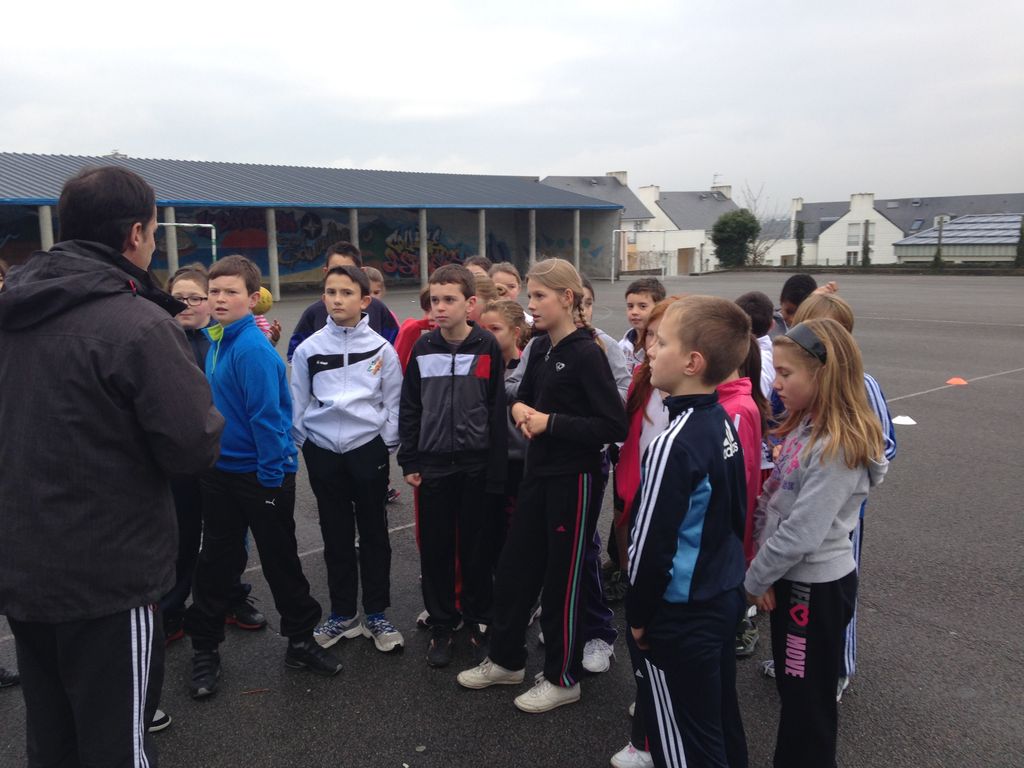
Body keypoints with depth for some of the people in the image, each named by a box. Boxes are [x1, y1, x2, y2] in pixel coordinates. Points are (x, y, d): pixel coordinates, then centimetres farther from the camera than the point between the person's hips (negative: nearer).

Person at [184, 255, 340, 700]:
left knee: (280, 561, 8)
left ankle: (301, 641, 26)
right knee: (215, 563, 15)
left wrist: (272, 475, -21)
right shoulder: (215, 343, 5)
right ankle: (205, 650, 30)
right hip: (221, 473, 7)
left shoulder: (253, 349, -19)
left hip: (261, 475, -7)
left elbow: (267, 416, -21)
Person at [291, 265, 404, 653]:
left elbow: (392, 402, 1)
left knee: (373, 533, 9)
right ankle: (343, 614, 26)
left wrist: (387, 446, -3)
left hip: (368, 450, -1)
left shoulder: (381, 348, -3)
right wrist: (297, 446, 2)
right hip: (323, 452, 1)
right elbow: (298, 404, 5)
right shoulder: (308, 348, 0)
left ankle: (377, 615, 23)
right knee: (336, 536, 12)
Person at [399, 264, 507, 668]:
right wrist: (409, 462, 2)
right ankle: (441, 626, 23)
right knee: (435, 548, 8)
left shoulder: (488, 348, -5)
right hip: (433, 464, 2)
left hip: (475, 465, -2)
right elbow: (409, 409, 6)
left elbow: (497, 411, -4)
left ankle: (478, 621, 26)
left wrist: (496, 470, -6)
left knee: (476, 548, 9)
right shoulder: (422, 349, 2)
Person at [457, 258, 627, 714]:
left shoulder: (586, 354, -16)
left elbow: (614, 426, -21)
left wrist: (551, 423, -20)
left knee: (562, 579, 6)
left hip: (574, 481, -8)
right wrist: (520, 409, -3)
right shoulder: (540, 348, 6)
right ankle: (506, 659, 34)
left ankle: (563, 679, 25)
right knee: (514, 569, 15)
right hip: (538, 474, 8)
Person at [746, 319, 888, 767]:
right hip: (792, 577, 9)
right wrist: (762, 566, 1)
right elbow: (774, 501, 8)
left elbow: (802, 532, -26)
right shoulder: (806, 427, 3)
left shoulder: (838, 448, -26)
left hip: (817, 586, -9)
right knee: (790, 686, 23)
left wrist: (755, 580, -13)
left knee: (808, 697, 9)